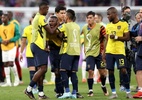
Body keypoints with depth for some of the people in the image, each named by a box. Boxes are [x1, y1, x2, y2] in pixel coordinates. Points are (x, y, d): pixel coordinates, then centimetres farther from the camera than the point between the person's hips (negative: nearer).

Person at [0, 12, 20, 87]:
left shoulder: (13, 26, -5)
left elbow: (18, 35, -5)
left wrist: (9, 40, -16)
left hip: (12, 47, -5)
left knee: (11, 63, -14)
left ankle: (16, 78, 5)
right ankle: (8, 82, 9)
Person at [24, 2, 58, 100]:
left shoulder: (36, 17, 19)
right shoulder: (42, 18, -12)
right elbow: (51, 31, -13)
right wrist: (58, 25, -1)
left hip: (35, 45, 10)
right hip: (39, 46, -10)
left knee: (40, 69, 9)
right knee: (43, 69, -13)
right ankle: (29, 89, -13)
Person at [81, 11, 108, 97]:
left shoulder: (100, 27, -7)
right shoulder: (84, 28, 7)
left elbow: (105, 39, -2)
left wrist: (103, 50, -8)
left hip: (99, 53, -2)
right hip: (89, 53, 2)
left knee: (102, 71, 3)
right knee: (90, 71, -8)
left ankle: (103, 86, 30)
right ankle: (90, 90, 0)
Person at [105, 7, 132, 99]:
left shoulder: (124, 24, -3)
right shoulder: (108, 26, 12)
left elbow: (127, 38, -5)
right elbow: (107, 40, 15)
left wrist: (116, 37, -15)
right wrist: (104, 52, 9)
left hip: (120, 51, -4)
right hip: (109, 52, 4)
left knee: (123, 70, -7)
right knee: (110, 71, 2)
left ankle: (128, 92, 4)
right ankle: (114, 93, 9)